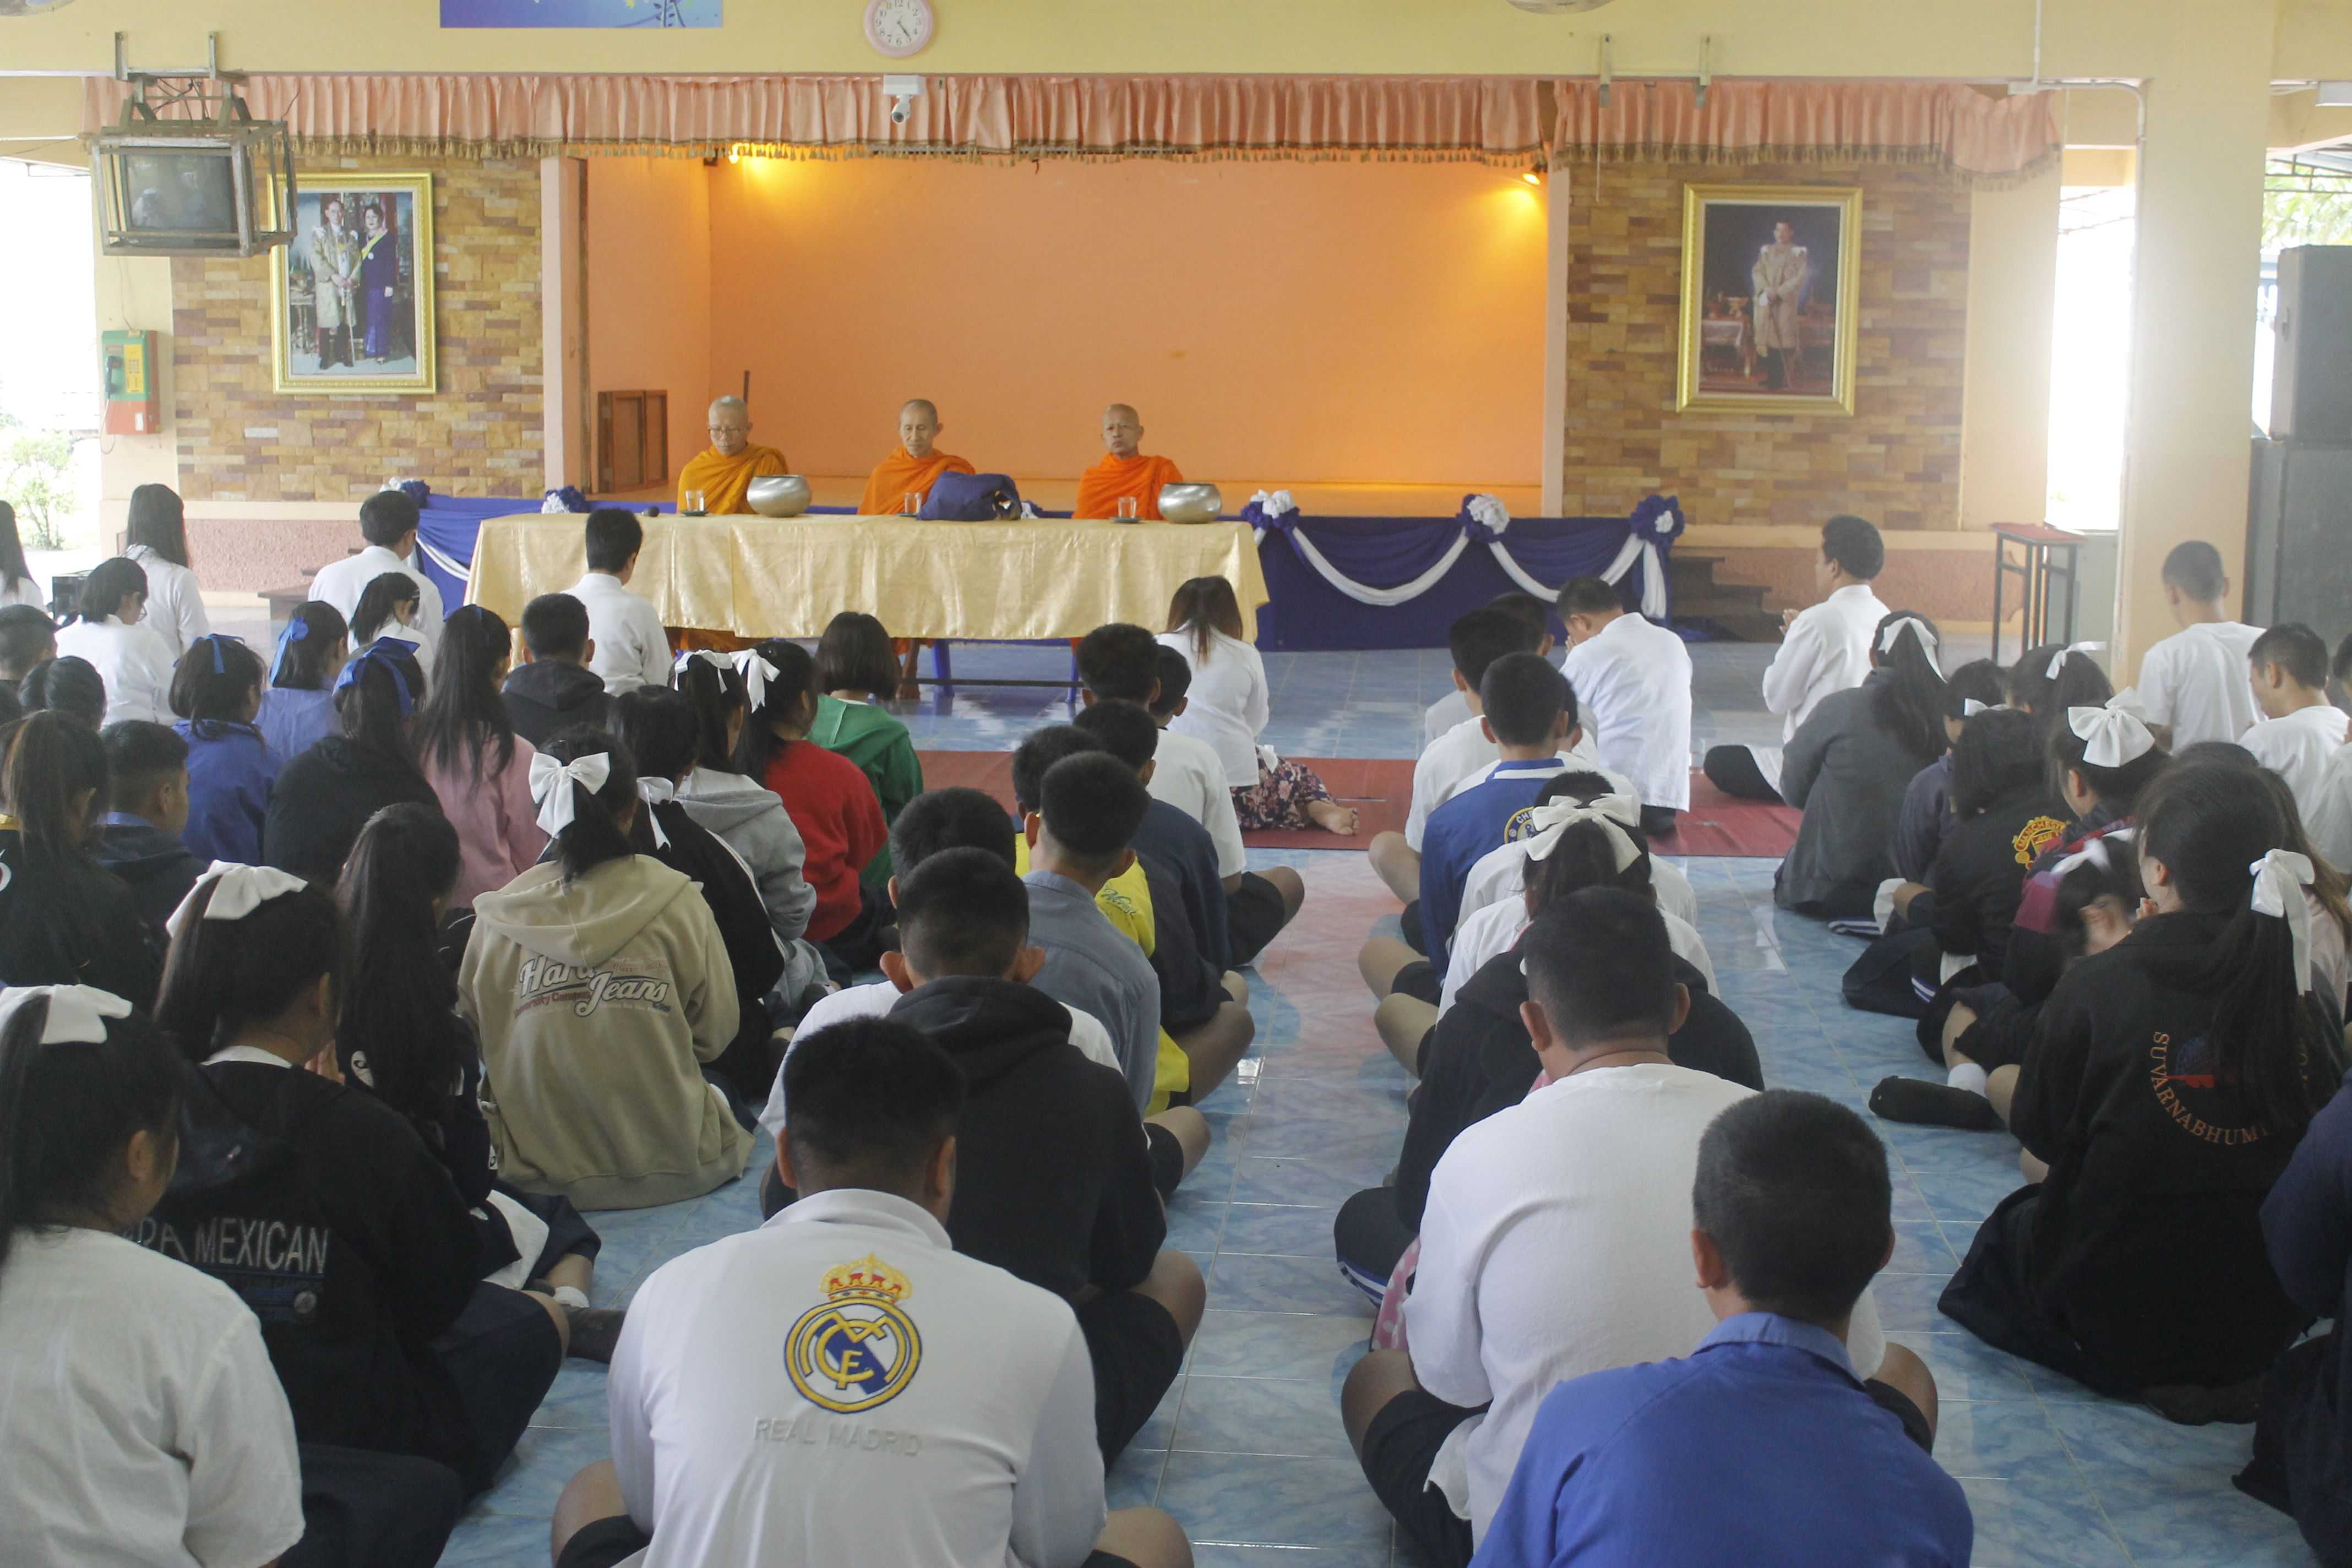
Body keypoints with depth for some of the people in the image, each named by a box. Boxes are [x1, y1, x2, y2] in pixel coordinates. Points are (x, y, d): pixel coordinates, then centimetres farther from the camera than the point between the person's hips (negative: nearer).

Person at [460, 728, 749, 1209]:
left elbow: (473, 1032, 5)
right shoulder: (675, 902, -11)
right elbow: (716, 1032, -3)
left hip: (543, 1174, 2)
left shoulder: (499, 918, -7)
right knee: (726, 1095, 31)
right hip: (670, 1165, -2)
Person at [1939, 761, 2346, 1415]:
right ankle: (2235, 1373, 20)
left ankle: (2137, 1373, 14)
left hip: (2117, 1316, -5)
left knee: (2010, 1228, 27)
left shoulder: (2099, 987, -21)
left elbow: (2038, 1134, -7)